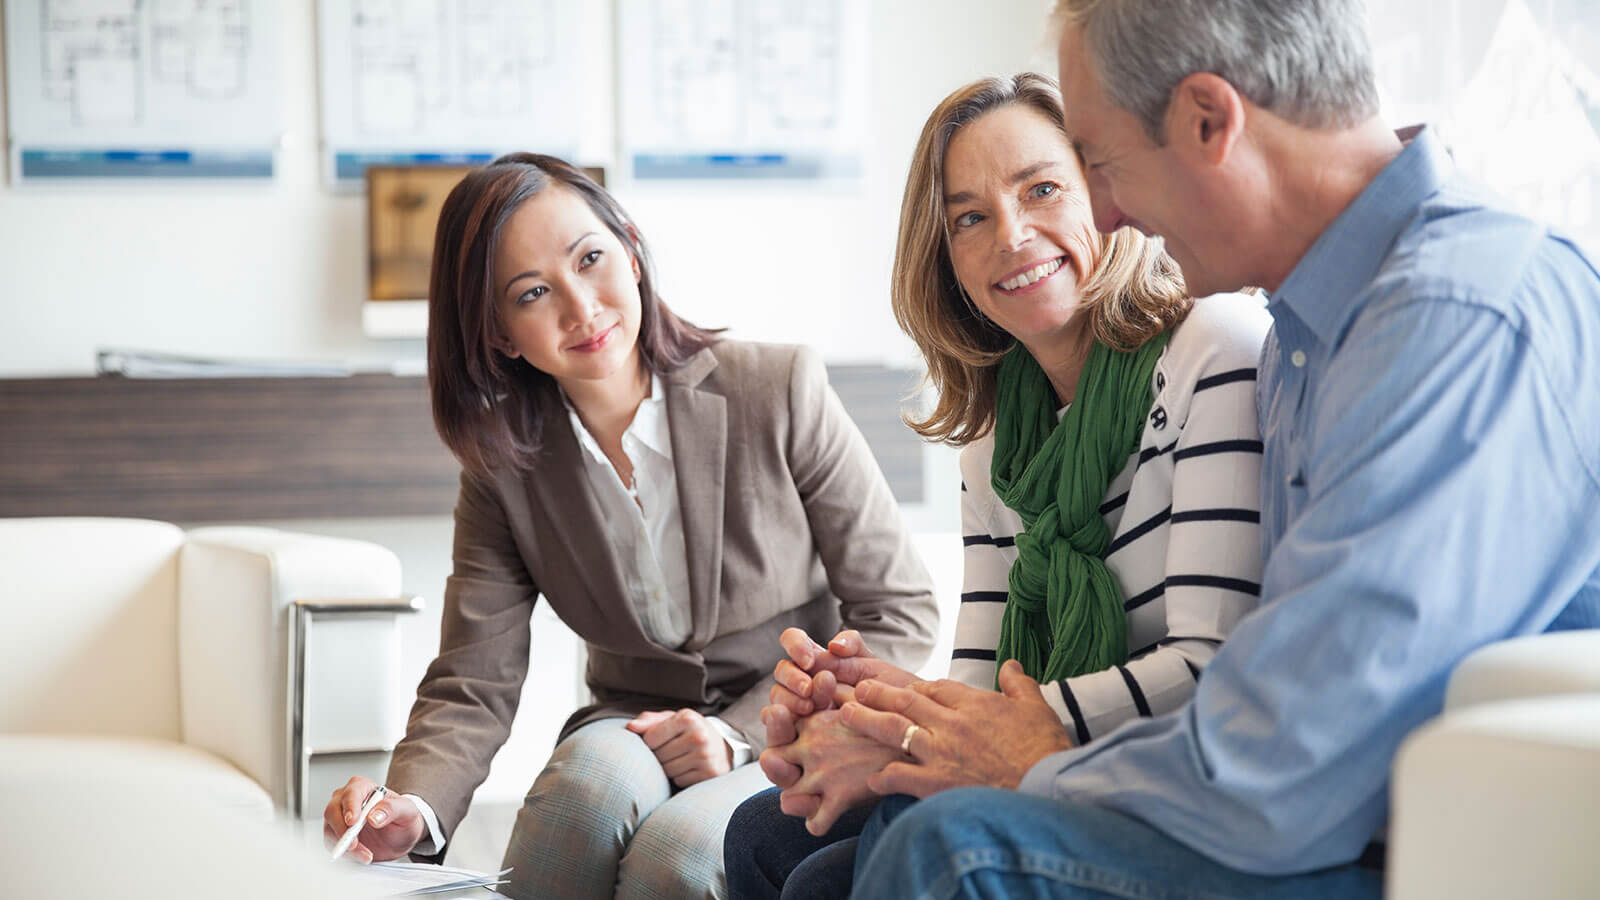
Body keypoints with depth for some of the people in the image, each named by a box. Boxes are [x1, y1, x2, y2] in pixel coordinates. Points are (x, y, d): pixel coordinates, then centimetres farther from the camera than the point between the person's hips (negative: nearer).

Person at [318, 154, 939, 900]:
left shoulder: (779, 392, -10)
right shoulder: (505, 465, 0)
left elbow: (900, 613, -6)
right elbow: (473, 687, -5)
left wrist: (741, 732, -18)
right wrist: (413, 809, -28)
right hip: (630, 729, 3)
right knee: (597, 772, -33)